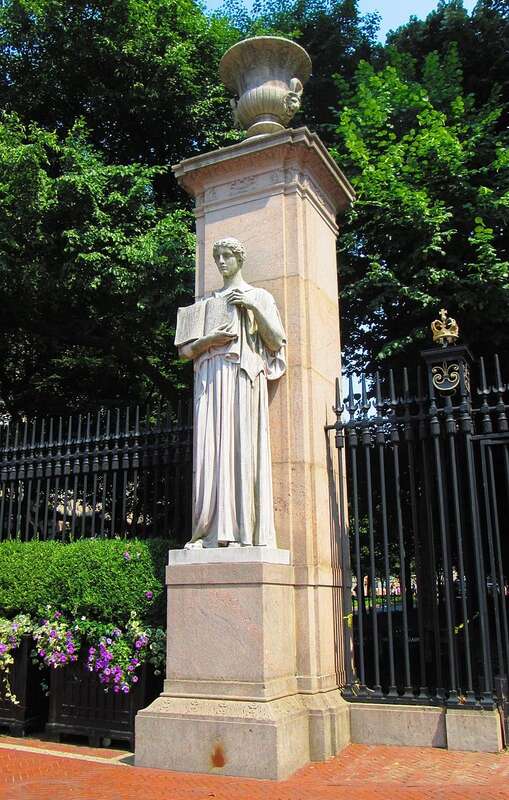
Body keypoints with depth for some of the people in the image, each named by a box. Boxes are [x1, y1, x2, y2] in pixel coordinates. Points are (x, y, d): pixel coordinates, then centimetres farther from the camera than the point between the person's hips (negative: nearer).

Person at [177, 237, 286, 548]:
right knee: (210, 449, -8)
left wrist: (254, 308, -4)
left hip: (243, 374, -3)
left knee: (240, 445, -13)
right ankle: (210, 531, -11)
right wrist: (208, 339, -3)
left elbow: (276, 342, 5)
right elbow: (184, 350, 16)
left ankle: (241, 531, -16)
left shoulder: (259, 296, 17)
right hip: (210, 376, 3)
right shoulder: (206, 302, 25)